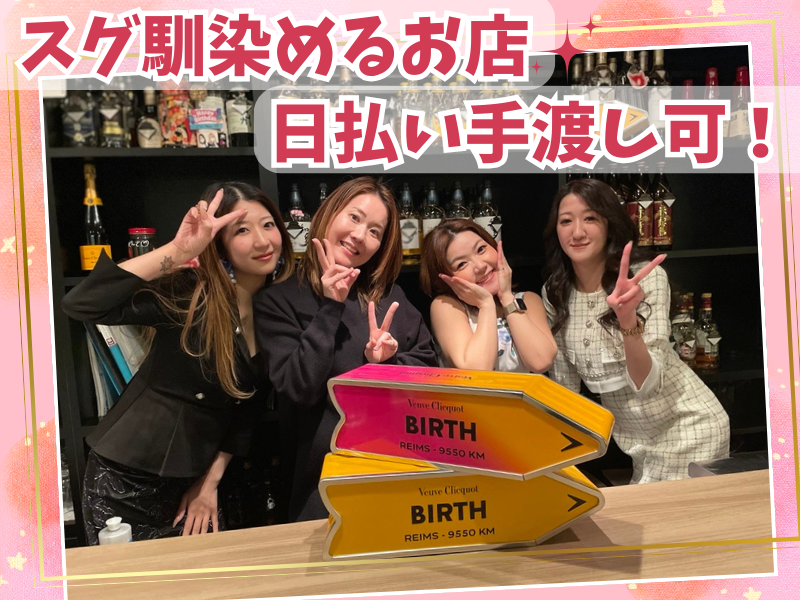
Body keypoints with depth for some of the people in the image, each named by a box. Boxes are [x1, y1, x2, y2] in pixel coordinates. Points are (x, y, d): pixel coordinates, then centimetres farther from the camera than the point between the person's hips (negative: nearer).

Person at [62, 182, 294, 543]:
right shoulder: (190, 294, -17)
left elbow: (248, 408, 4)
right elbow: (79, 305, -29)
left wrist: (211, 480, 2)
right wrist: (177, 251, -33)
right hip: (127, 478, -4)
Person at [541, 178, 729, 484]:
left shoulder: (646, 278, -20)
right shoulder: (554, 293, -7)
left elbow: (646, 383, -27)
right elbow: (565, 385, 3)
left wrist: (628, 319, -43)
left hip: (688, 427, -4)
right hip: (634, 437, 5)